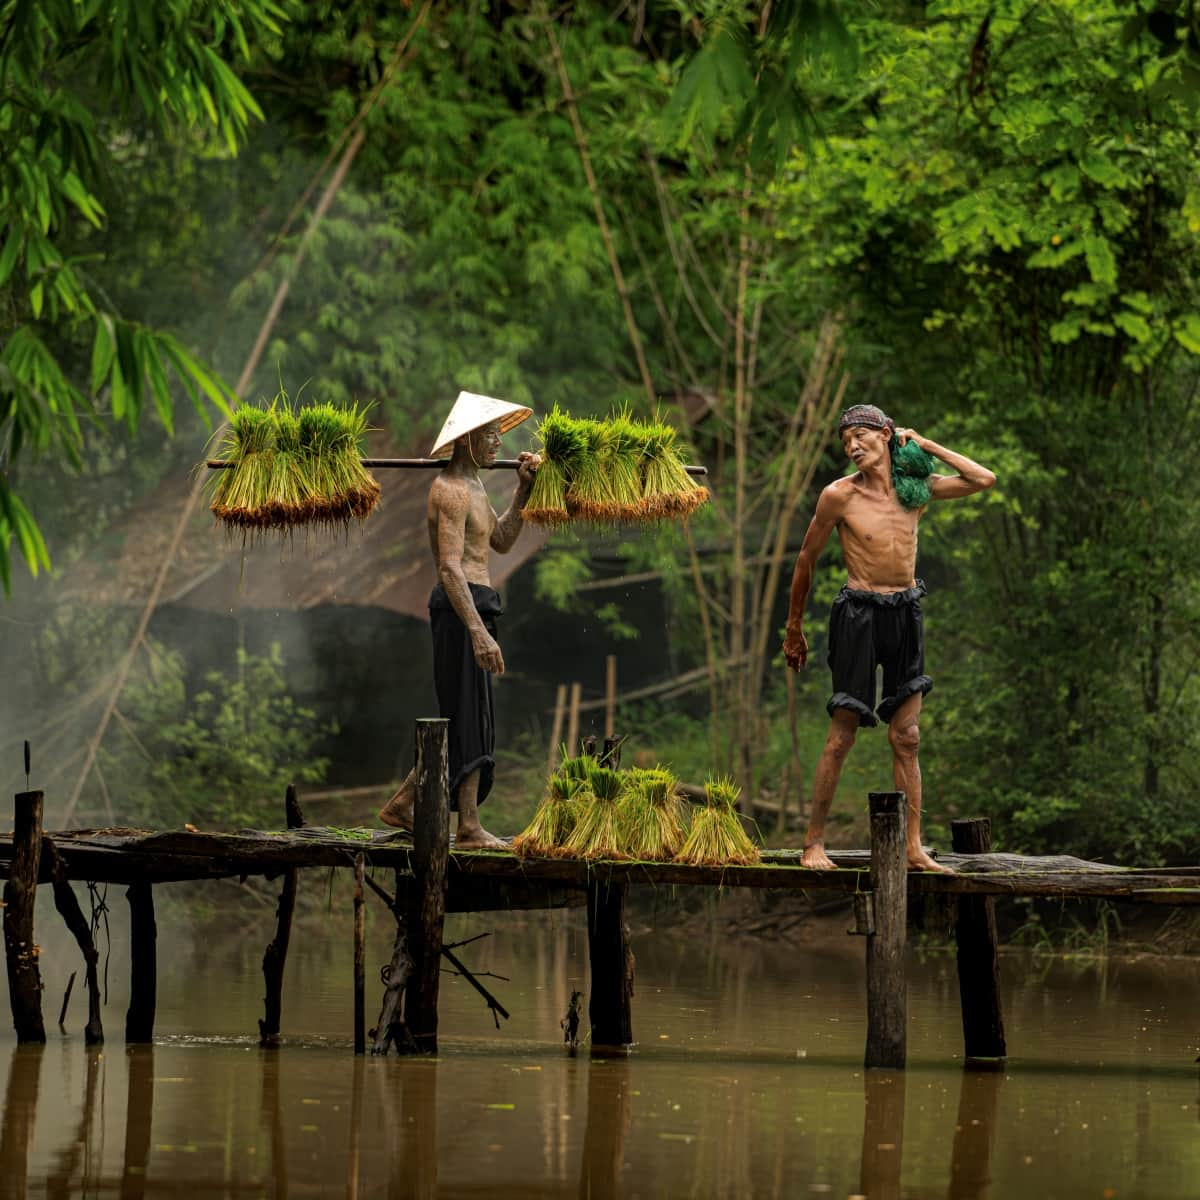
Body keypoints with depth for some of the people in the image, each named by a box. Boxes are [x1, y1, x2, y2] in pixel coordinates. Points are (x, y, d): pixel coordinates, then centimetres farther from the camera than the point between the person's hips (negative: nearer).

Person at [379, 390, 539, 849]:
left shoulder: (471, 485, 18)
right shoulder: (451, 491, -14)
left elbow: (501, 542, 22)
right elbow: (450, 568, -22)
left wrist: (523, 487, 12)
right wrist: (478, 631, -29)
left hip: (473, 610, 10)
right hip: (460, 609, -10)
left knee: (465, 721, 14)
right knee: (470, 722, -7)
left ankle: (401, 805, 19)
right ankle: (469, 828, -5)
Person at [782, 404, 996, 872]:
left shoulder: (916, 488, 6)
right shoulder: (839, 495, -6)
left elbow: (983, 479, 9)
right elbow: (806, 559, 3)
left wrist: (925, 445, 5)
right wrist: (794, 626, 9)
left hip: (906, 614, 4)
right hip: (858, 613, -4)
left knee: (906, 737, 4)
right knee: (842, 733, -4)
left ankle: (913, 848, 6)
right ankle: (814, 843, 2)